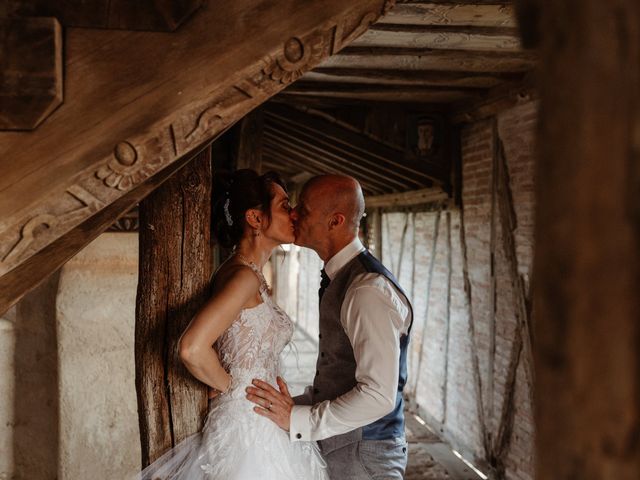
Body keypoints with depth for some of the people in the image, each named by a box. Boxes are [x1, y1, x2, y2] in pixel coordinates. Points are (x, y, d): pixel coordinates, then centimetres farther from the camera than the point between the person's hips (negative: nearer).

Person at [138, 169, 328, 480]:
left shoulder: (250, 275, 10)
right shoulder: (244, 276, -19)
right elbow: (192, 349, -29)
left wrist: (271, 380, 7)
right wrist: (230, 387, -13)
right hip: (249, 423, -9)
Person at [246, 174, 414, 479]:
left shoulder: (369, 289, -22)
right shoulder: (340, 278, 7)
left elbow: (378, 394, -26)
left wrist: (299, 419, -22)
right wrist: (296, 406, 5)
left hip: (363, 455, -8)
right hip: (337, 446, 8)